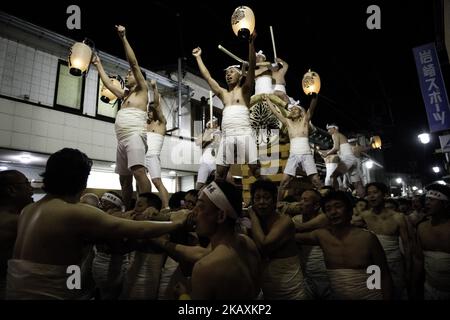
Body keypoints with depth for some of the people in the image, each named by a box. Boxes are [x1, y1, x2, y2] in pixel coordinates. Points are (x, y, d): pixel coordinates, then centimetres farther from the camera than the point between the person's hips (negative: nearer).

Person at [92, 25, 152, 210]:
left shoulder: (142, 90, 7)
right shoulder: (125, 95, 28)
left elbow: (134, 63, -1)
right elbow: (108, 83, 37)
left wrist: (123, 39, -3)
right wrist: (98, 64, 44)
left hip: (134, 136, -9)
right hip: (122, 140, 9)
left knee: (139, 172, -26)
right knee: (124, 179, 8)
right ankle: (128, 212, 14)